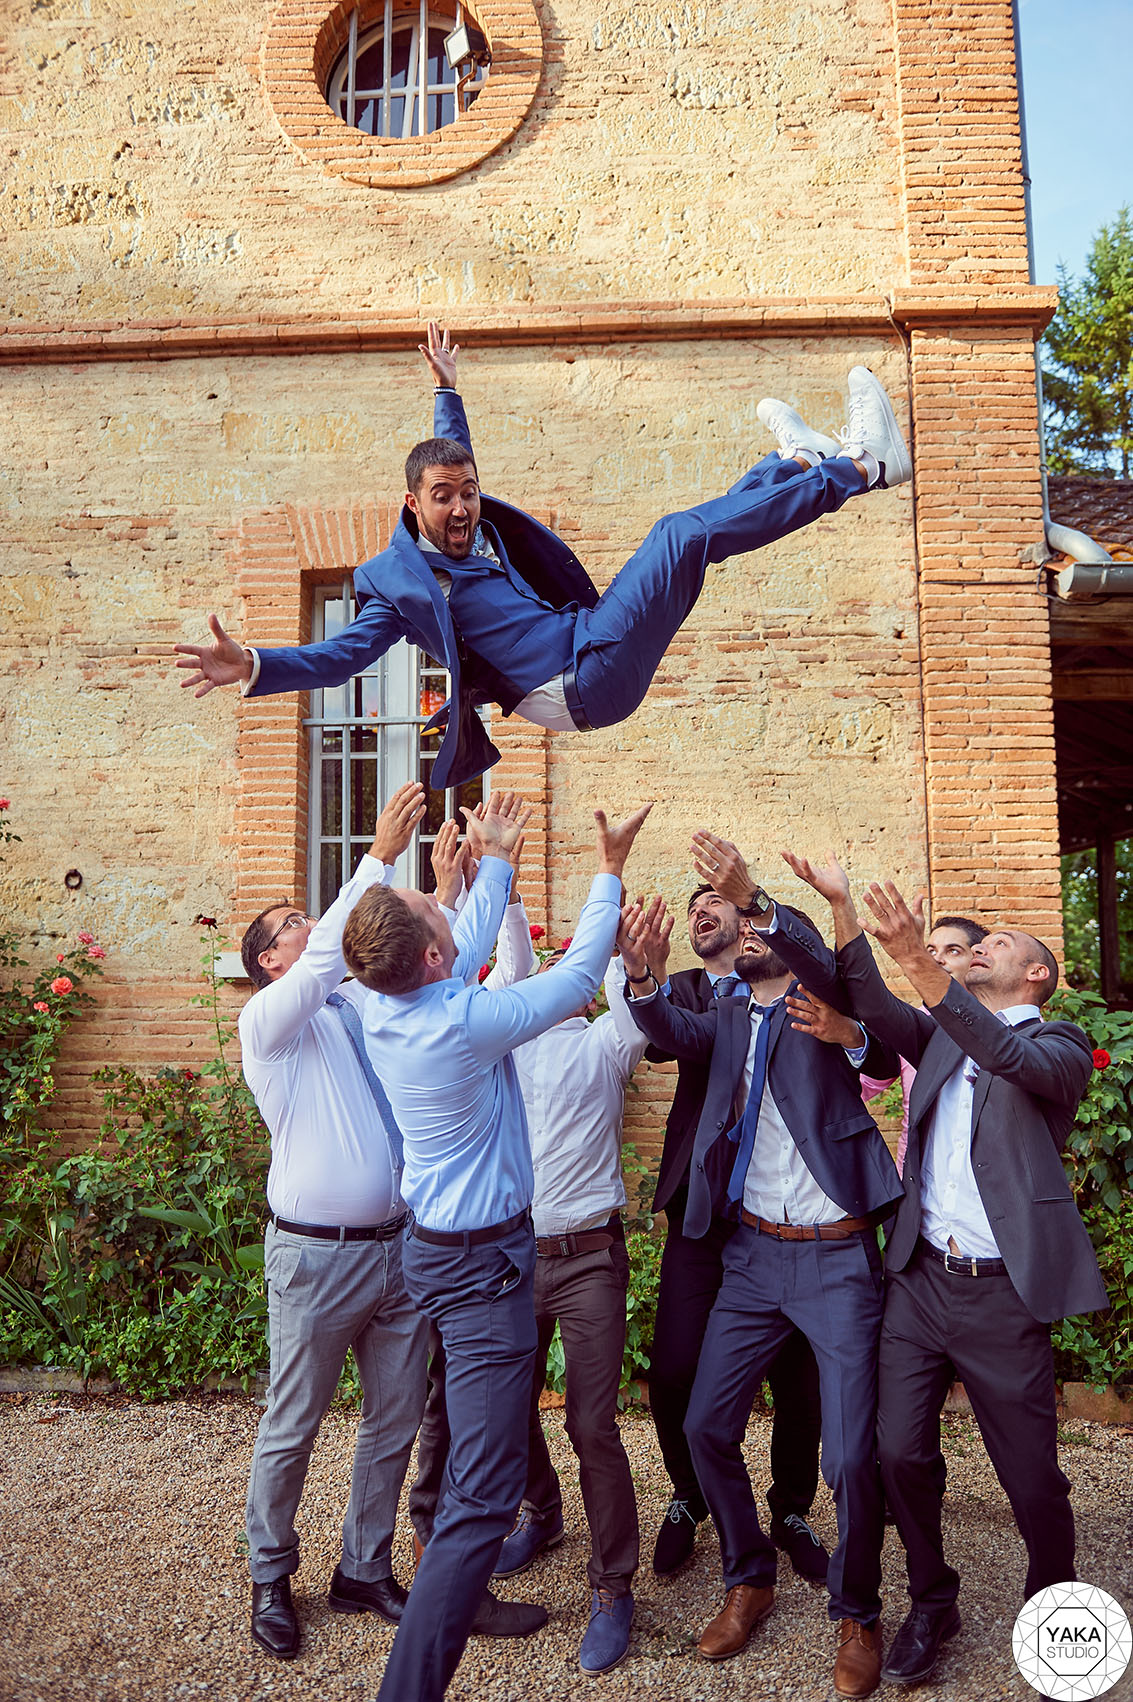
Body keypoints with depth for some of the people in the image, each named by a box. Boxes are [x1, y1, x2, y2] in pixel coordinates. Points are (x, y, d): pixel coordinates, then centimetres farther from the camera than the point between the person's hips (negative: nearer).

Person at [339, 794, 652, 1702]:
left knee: (466, 1447, 27)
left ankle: (452, 1599, 44)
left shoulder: (387, 1010, -4)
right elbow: (578, 976, -15)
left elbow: (475, 946, 14)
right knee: (485, 1492, -5)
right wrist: (611, 872, -5)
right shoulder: (463, 1023, -27)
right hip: (483, 1263, -9)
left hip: (437, 1244, 10)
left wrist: (498, 862, 26)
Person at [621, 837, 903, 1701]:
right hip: (754, 1250, 5)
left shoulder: (824, 1005, -3)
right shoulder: (729, 1015, 9)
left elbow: (830, 971, -26)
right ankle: (750, 1580, 30)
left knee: (852, 1454, -2)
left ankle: (857, 1613, 24)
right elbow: (672, 1034, -10)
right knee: (707, 1424, 6)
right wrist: (642, 980, -31)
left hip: (837, 1255, -4)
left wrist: (752, 893, -41)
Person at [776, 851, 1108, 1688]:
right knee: (901, 1453, 3)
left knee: (1033, 1479, 6)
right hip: (920, 1280, 4)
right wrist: (843, 902, -10)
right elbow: (874, 1005, 0)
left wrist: (924, 965, -36)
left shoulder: (1059, 1044, 1)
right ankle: (931, 1603, 27)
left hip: (1004, 1295, -4)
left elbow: (1016, 1060, -22)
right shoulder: (941, 1037, 16)